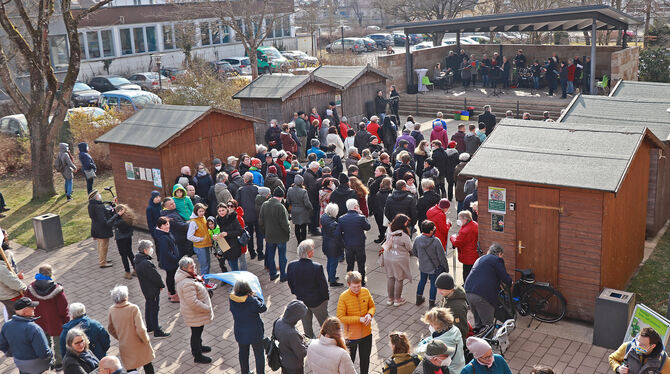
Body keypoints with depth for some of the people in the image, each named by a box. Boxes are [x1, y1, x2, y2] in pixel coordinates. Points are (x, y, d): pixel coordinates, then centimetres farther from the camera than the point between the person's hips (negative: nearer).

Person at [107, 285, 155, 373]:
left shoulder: (111, 310, -10)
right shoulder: (133, 308, -25)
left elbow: (110, 329, 4)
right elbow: (140, 330, -25)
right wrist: (146, 340, -8)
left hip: (124, 346, 4)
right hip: (139, 344, -4)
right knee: (148, 366, 17)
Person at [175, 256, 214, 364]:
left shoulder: (188, 276, -3)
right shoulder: (187, 284, -35)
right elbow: (193, 303, -33)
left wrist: (200, 280, 6)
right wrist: (207, 308, -23)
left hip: (196, 311, 10)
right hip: (195, 314, -10)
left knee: (197, 331, 29)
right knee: (196, 332, 8)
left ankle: (198, 347, 51)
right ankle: (197, 356, 26)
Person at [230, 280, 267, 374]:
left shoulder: (232, 300, -18)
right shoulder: (252, 301, -29)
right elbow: (263, 308, -14)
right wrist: (256, 296, -2)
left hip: (240, 332, 4)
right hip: (254, 332, -4)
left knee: (243, 353, 26)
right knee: (259, 354, 16)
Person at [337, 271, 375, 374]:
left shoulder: (366, 292, -9)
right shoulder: (343, 297, -21)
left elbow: (372, 306, 5)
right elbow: (340, 317, -20)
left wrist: (370, 314, -17)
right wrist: (359, 319, -25)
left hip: (366, 333, 4)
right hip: (351, 335, -4)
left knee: (365, 359, 23)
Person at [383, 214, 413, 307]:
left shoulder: (389, 231, -9)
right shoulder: (404, 236, -24)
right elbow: (410, 249, -12)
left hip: (387, 257, 5)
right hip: (399, 260, -5)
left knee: (390, 277, 18)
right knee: (399, 279, 12)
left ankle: (390, 298, 31)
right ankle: (397, 300, 26)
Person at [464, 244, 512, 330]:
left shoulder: (480, 259, 26)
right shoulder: (497, 260, 1)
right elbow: (505, 278, -2)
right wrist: (510, 282, 21)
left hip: (468, 292, 8)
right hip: (481, 296, -8)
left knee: (478, 322, 22)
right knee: (488, 324, 2)